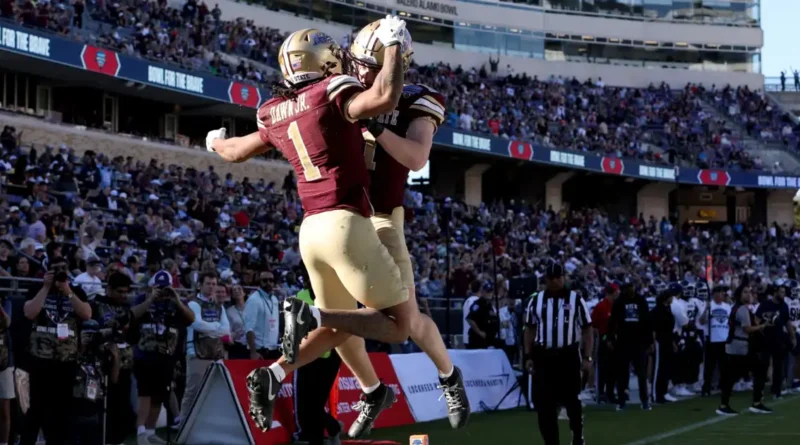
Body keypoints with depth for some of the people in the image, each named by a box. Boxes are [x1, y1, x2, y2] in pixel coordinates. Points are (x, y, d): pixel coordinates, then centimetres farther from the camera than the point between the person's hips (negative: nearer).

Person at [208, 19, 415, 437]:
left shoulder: (277, 113, 13)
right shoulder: (332, 92, -8)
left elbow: (237, 151, 30)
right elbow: (384, 98, -27)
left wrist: (215, 142, 53)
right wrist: (393, 47, -11)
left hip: (311, 230, 8)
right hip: (347, 226, -8)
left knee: (341, 324, 26)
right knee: (396, 325, -2)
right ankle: (309, 315, -20)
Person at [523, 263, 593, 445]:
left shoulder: (576, 300, 1)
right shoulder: (535, 301, 7)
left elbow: (587, 329, 2)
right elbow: (530, 330, 12)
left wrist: (587, 357, -6)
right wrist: (528, 356, 5)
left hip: (568, 356, -2)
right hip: (543, 356, 2)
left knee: (570, 399, 5)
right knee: (544, 402, 2)